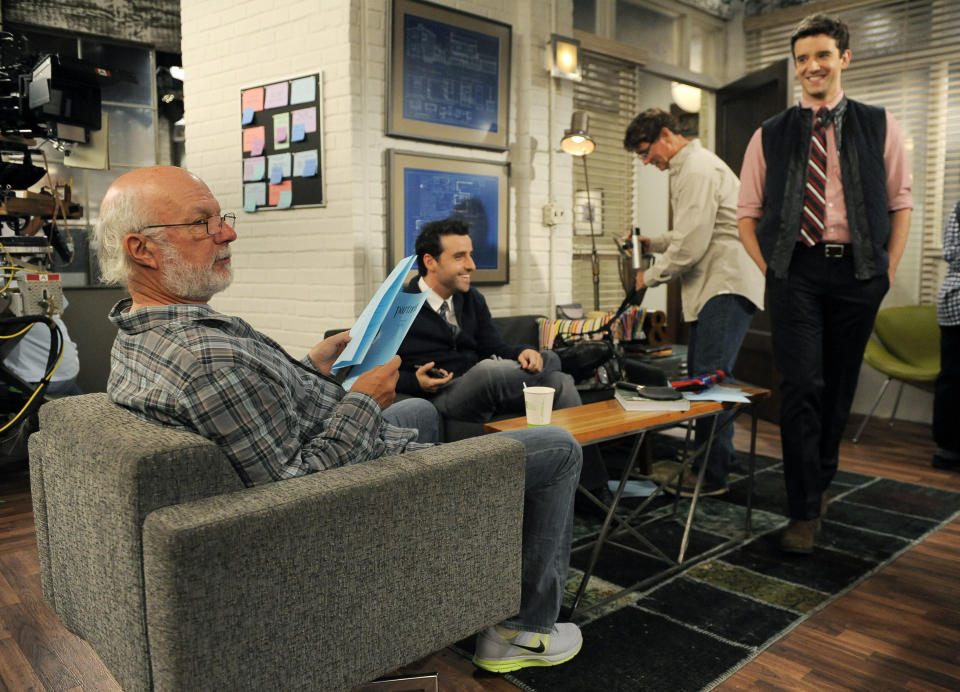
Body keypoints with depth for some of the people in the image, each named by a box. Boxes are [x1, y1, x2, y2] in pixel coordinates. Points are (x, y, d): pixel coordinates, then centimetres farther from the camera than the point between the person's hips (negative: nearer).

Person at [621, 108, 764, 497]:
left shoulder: (698, 170, -12)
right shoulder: (688, 168, 22)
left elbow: (692, 243, -20)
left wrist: (651, 277, -8)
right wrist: (652, 243, 16)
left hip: (727, 285, -11)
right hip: (713, 287, 11)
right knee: (700, 375, 10)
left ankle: (712, 474, -7)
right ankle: (705, 459, 18)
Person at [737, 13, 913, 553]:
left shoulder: (879, 126, 10)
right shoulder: (771, 136, 8)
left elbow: (901, 201, 11)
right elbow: (747, 213, 10)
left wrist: (889, 268, 2)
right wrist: (768, 268, 0)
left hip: (858, 272, 2)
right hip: (797, 272, -1)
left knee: (840, 386, 9)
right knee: (802, 387, -8)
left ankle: (822, 481, 30)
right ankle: (806, 511, -1)